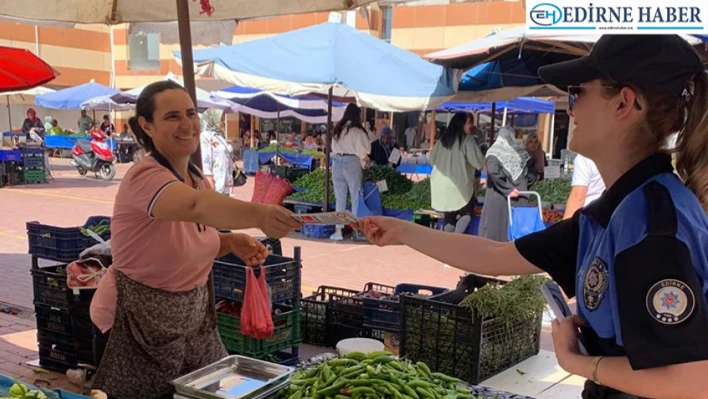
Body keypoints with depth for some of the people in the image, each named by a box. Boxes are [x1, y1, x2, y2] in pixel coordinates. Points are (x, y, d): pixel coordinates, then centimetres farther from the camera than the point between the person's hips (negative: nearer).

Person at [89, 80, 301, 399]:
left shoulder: (198, 178, 1)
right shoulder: (145, 177, -24)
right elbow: (196, 205, -46)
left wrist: (230, 242, -8)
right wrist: (258, 214, -63)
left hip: (192, 315, 8)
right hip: (140, 320, -7)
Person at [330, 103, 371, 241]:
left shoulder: (337, 129, 11)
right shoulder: (356, 130, -8)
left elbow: (334, 147, 15)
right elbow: (362, 149, -11)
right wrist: (366, 159, 6)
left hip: (337, 162, 5)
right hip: (351, 163, -5)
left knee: (339, 198, 8)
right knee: (356, 198, 3)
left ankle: (338, 231, 7)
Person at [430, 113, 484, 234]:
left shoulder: (443, 139, 10)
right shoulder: (467, 140, -9)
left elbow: (432, 158, 21)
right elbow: (478, 162, -12)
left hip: (441, 184, 6)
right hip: (460, 184, -6)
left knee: (449, 217, 12)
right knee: (466, 214, 9)